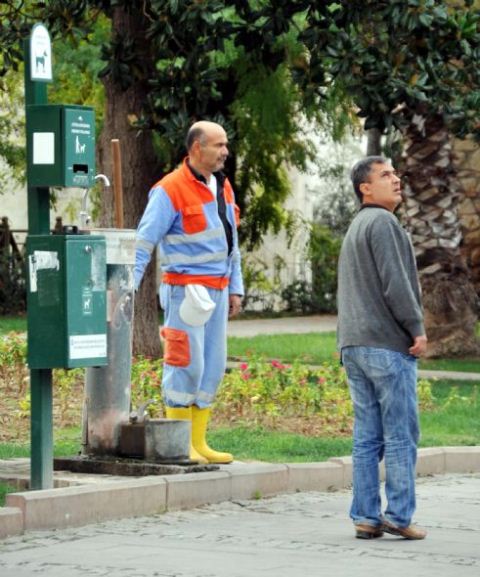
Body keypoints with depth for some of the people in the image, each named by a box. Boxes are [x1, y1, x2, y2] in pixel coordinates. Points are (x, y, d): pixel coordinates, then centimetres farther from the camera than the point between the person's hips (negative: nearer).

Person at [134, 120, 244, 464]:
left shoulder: (223, 188, 14)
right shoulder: (171, 190, -11)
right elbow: (144, 242, -13)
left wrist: (235, 288, 18)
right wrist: (128, 288, -19)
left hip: (217, 290, 8)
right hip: (186, 290, -8)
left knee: (214, 366, 10)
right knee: (187, 364, -7)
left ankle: (198, 442, 17)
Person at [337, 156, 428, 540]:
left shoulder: (355, 230, 22)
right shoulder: (382, 223, -9)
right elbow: (395, 283, -17)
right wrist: (417, 328, -11)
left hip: (354, 346, 9)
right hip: (388, 344, -9)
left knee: (367, 436, 7)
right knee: (400, 434, -5)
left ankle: (366, 516, 6)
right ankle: (399, 515, -6)